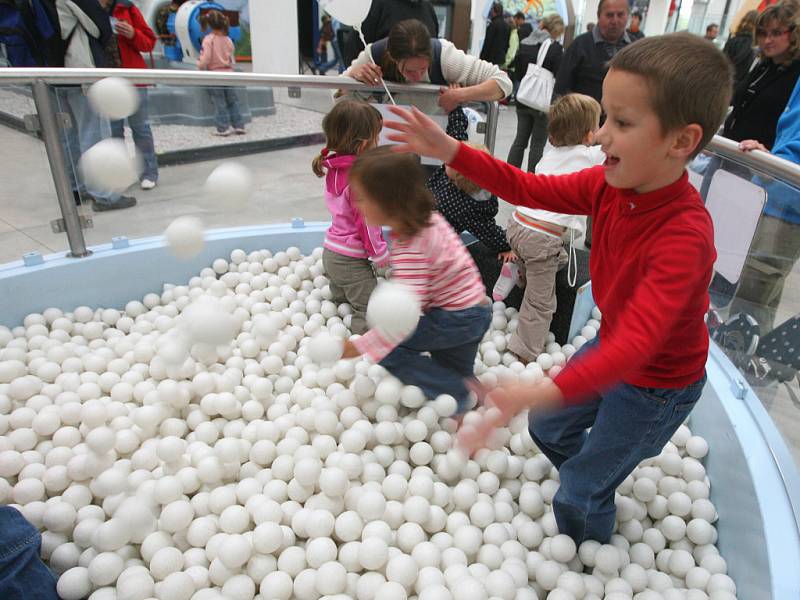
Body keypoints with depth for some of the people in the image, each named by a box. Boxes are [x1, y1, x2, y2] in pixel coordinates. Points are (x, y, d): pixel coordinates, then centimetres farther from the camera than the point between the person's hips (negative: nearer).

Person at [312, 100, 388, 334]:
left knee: (341, 300, 28)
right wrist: (381, 256, -9)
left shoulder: (335, 168, 4)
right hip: (351, 260, -9)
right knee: (369, 314, -3)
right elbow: (366, 222, -20)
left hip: (331, 251, 9)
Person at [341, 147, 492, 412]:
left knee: (389, 349, -8)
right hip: (475, 311, 9)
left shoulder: (411, 249, -30)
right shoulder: (427, 218, -3)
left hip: (457, 319, -9)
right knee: (450, 374, 23)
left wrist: (358, 348, -36)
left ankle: (461, 393, -2)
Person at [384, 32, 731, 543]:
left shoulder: (684, 236, -38)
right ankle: (593, 487, 56)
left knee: (580, 496, 8)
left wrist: (548, 393, -61)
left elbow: (637, 341, -47)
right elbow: (531, 190, -10)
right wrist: (450, 151, -19)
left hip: (656, 384, -7)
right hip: (612, 348, 7)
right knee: (549, 430, 26)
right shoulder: (613, 183, -16)